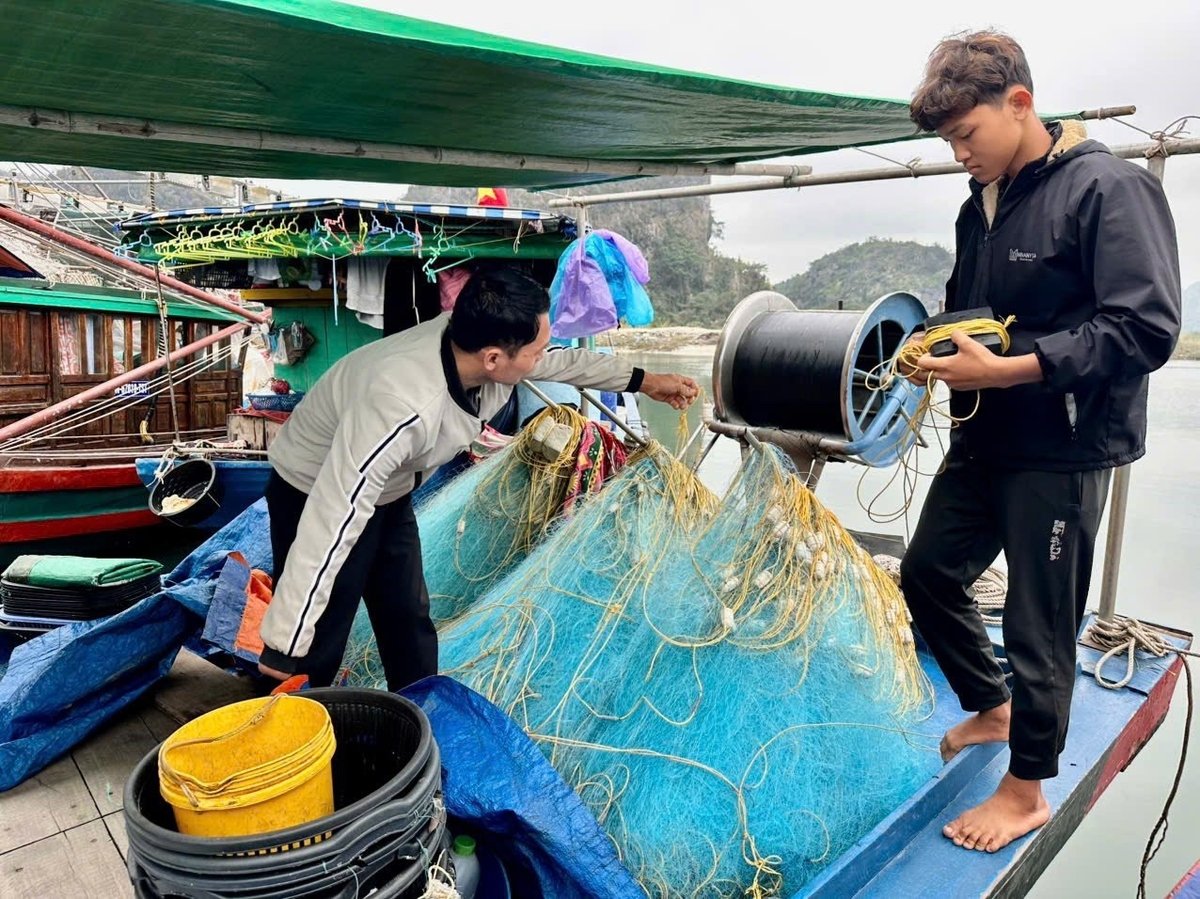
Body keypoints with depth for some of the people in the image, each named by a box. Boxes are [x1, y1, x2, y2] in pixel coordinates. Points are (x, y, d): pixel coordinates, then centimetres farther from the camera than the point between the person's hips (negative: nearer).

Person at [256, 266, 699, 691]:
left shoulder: (475, 340, -19)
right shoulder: (402, 405, -42)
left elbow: (561, 361, 3)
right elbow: (332, 523, -39)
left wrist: (643, 380, 14)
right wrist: (283, 649, -33)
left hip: (389, 495, 8)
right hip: (317, 496, -7)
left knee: (410, 628, 15)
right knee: (314, 657, -1)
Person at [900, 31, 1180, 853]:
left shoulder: (1109, 189, -14)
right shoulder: (982, 204, 10)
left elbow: (1147, 327, -21)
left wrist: (1006, 370, -27)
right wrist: (941, 352, -2)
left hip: (1062, 451, -8)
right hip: (985, 440, 8)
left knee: (1038, 627, 4)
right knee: (928, 574, 15)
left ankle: (1027, 792, 26)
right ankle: (991, 709, 40)